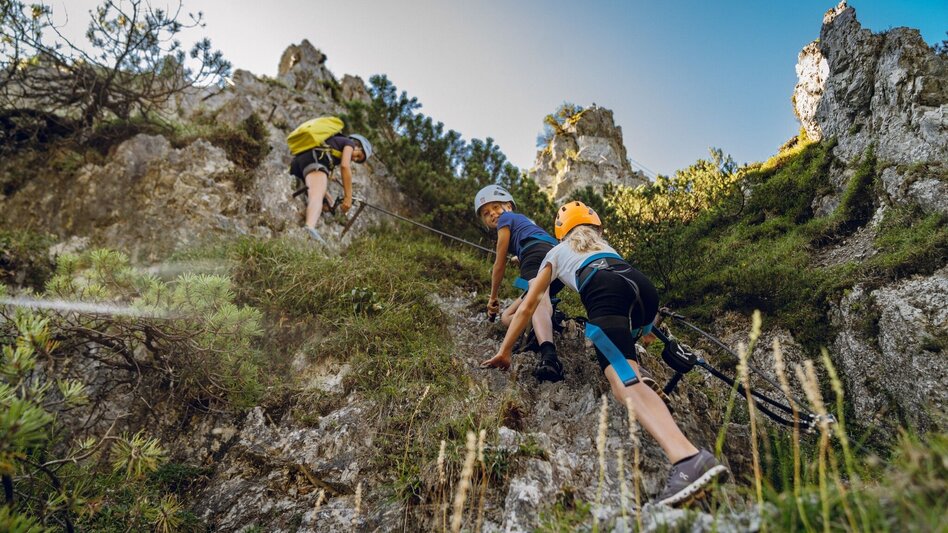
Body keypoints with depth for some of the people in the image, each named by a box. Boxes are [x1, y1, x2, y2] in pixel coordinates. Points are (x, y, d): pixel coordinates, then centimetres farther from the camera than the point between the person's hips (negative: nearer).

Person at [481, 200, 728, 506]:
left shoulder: (556, 253, 34)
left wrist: (504, 351, 37)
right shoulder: (604, 245, 44)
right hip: (644, 287, 6)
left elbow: (527, 306, 32)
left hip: (606, 293, -5)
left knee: (626, 385, -22)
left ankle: (689, 458, -43)